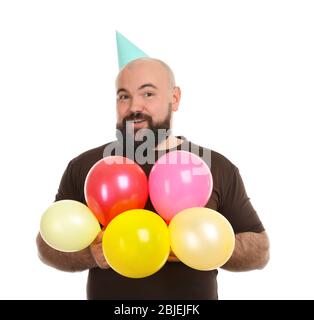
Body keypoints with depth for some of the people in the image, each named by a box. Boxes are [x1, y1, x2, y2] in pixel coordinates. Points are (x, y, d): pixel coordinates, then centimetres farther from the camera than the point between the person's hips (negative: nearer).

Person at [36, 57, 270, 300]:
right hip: (109, 292, 1)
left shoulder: (218, 168, -4)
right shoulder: (83, 167, -4)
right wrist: (91, 254, -18)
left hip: (194, 291, 0)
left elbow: (259, 250, -2)